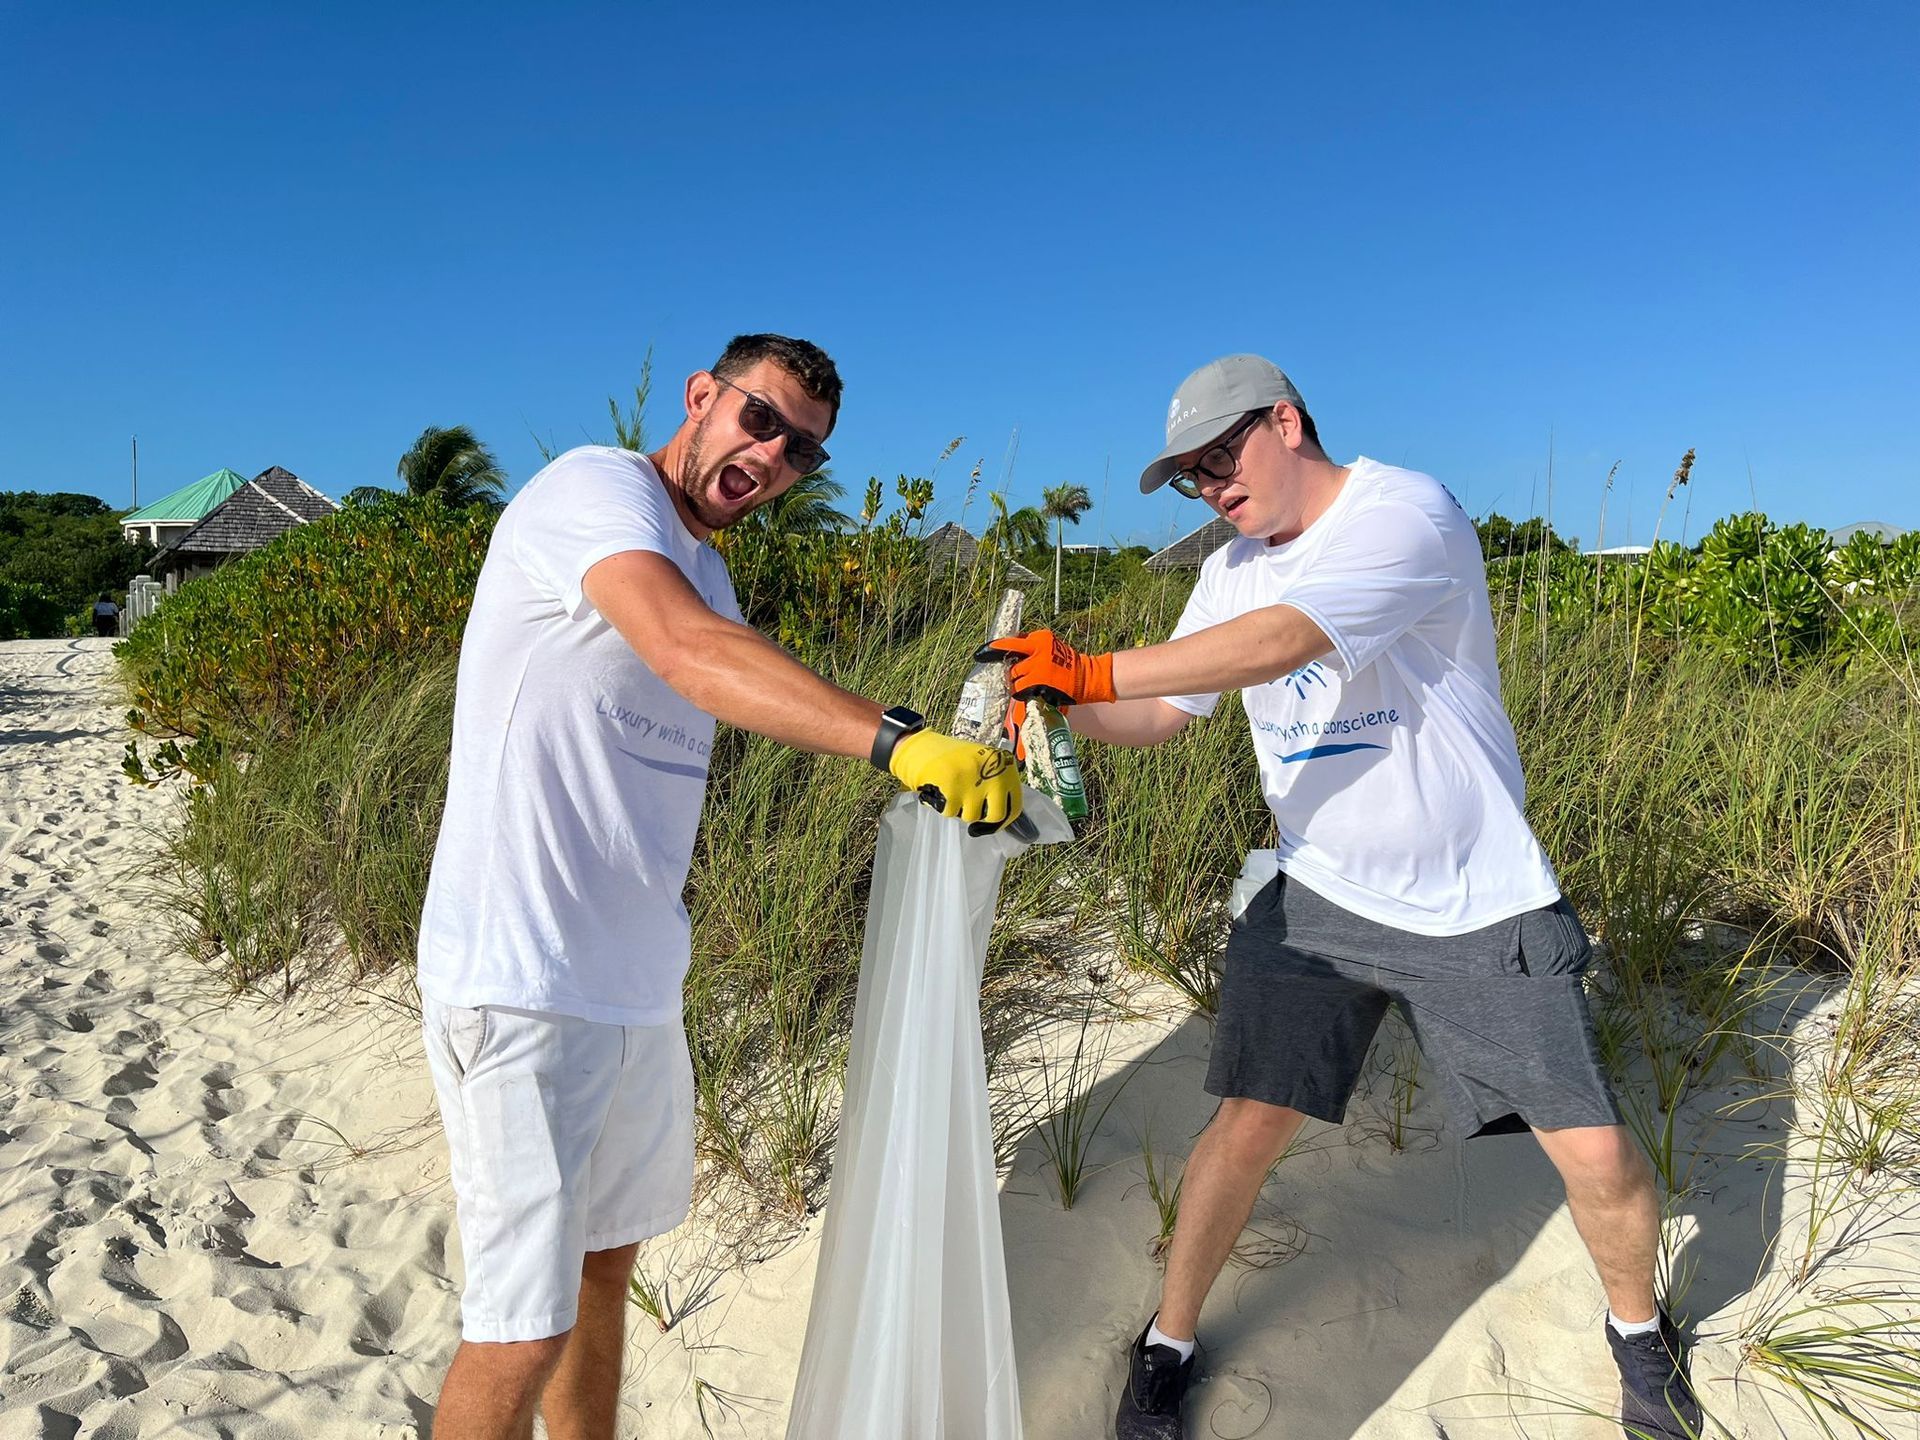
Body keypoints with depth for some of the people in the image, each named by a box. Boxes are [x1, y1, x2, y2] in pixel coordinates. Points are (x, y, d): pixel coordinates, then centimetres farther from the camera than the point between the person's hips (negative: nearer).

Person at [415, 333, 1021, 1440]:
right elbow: (688, 651, -31)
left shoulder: (703, 570, 15)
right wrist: (898, 740, -39)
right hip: (523, 986, -9)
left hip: (632, 980, 9)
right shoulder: (593, 486, -12)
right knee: (523, 1329, -1)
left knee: (605, 1262, 21)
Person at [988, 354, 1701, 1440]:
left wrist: (1093, 670, -35)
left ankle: (1639, 1328, 35)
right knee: (1249, 1126, -4)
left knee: (1598, 1156, 1)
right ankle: (1169, 1342, 20)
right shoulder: (1231, 572, 6)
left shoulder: (1407, 511, -18)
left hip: (1482, 903, -3)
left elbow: (1283, 640, -33)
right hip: (1319, 902, 4)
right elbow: (1164, 714, 7)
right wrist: (1061, 702, -13)